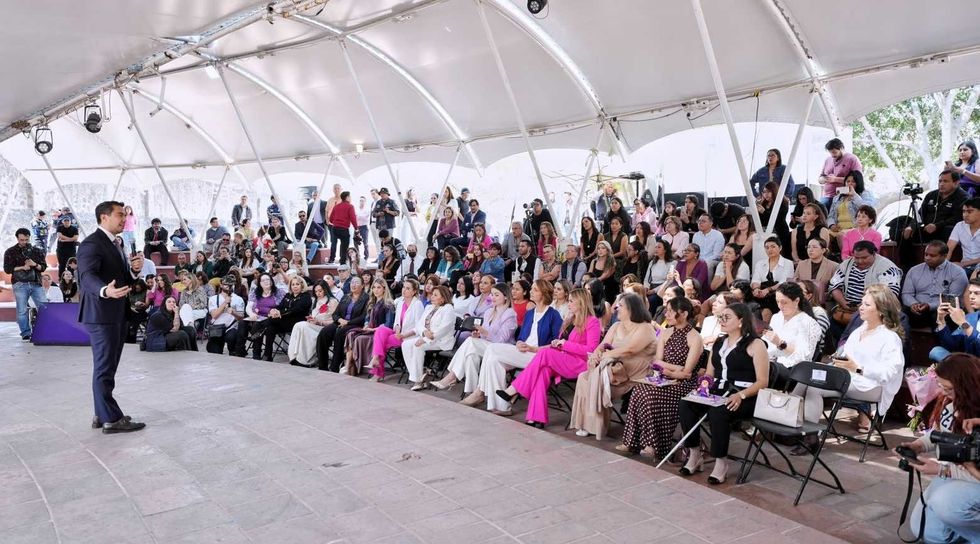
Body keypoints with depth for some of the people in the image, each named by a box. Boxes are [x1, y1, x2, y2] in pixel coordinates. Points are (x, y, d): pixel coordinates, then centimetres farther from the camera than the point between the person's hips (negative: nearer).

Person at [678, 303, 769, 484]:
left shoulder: (755, 345, -2)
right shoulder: (718, 343, 20)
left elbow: (763, 382, -8)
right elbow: (709, 374, 22)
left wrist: (741, 395, -22)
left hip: (745, 398, -6)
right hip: (718, 393, 7)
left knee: (717, 412, -36)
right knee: (685, 404, -20)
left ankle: (721, 463, -20)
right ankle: (694, 455, -11)